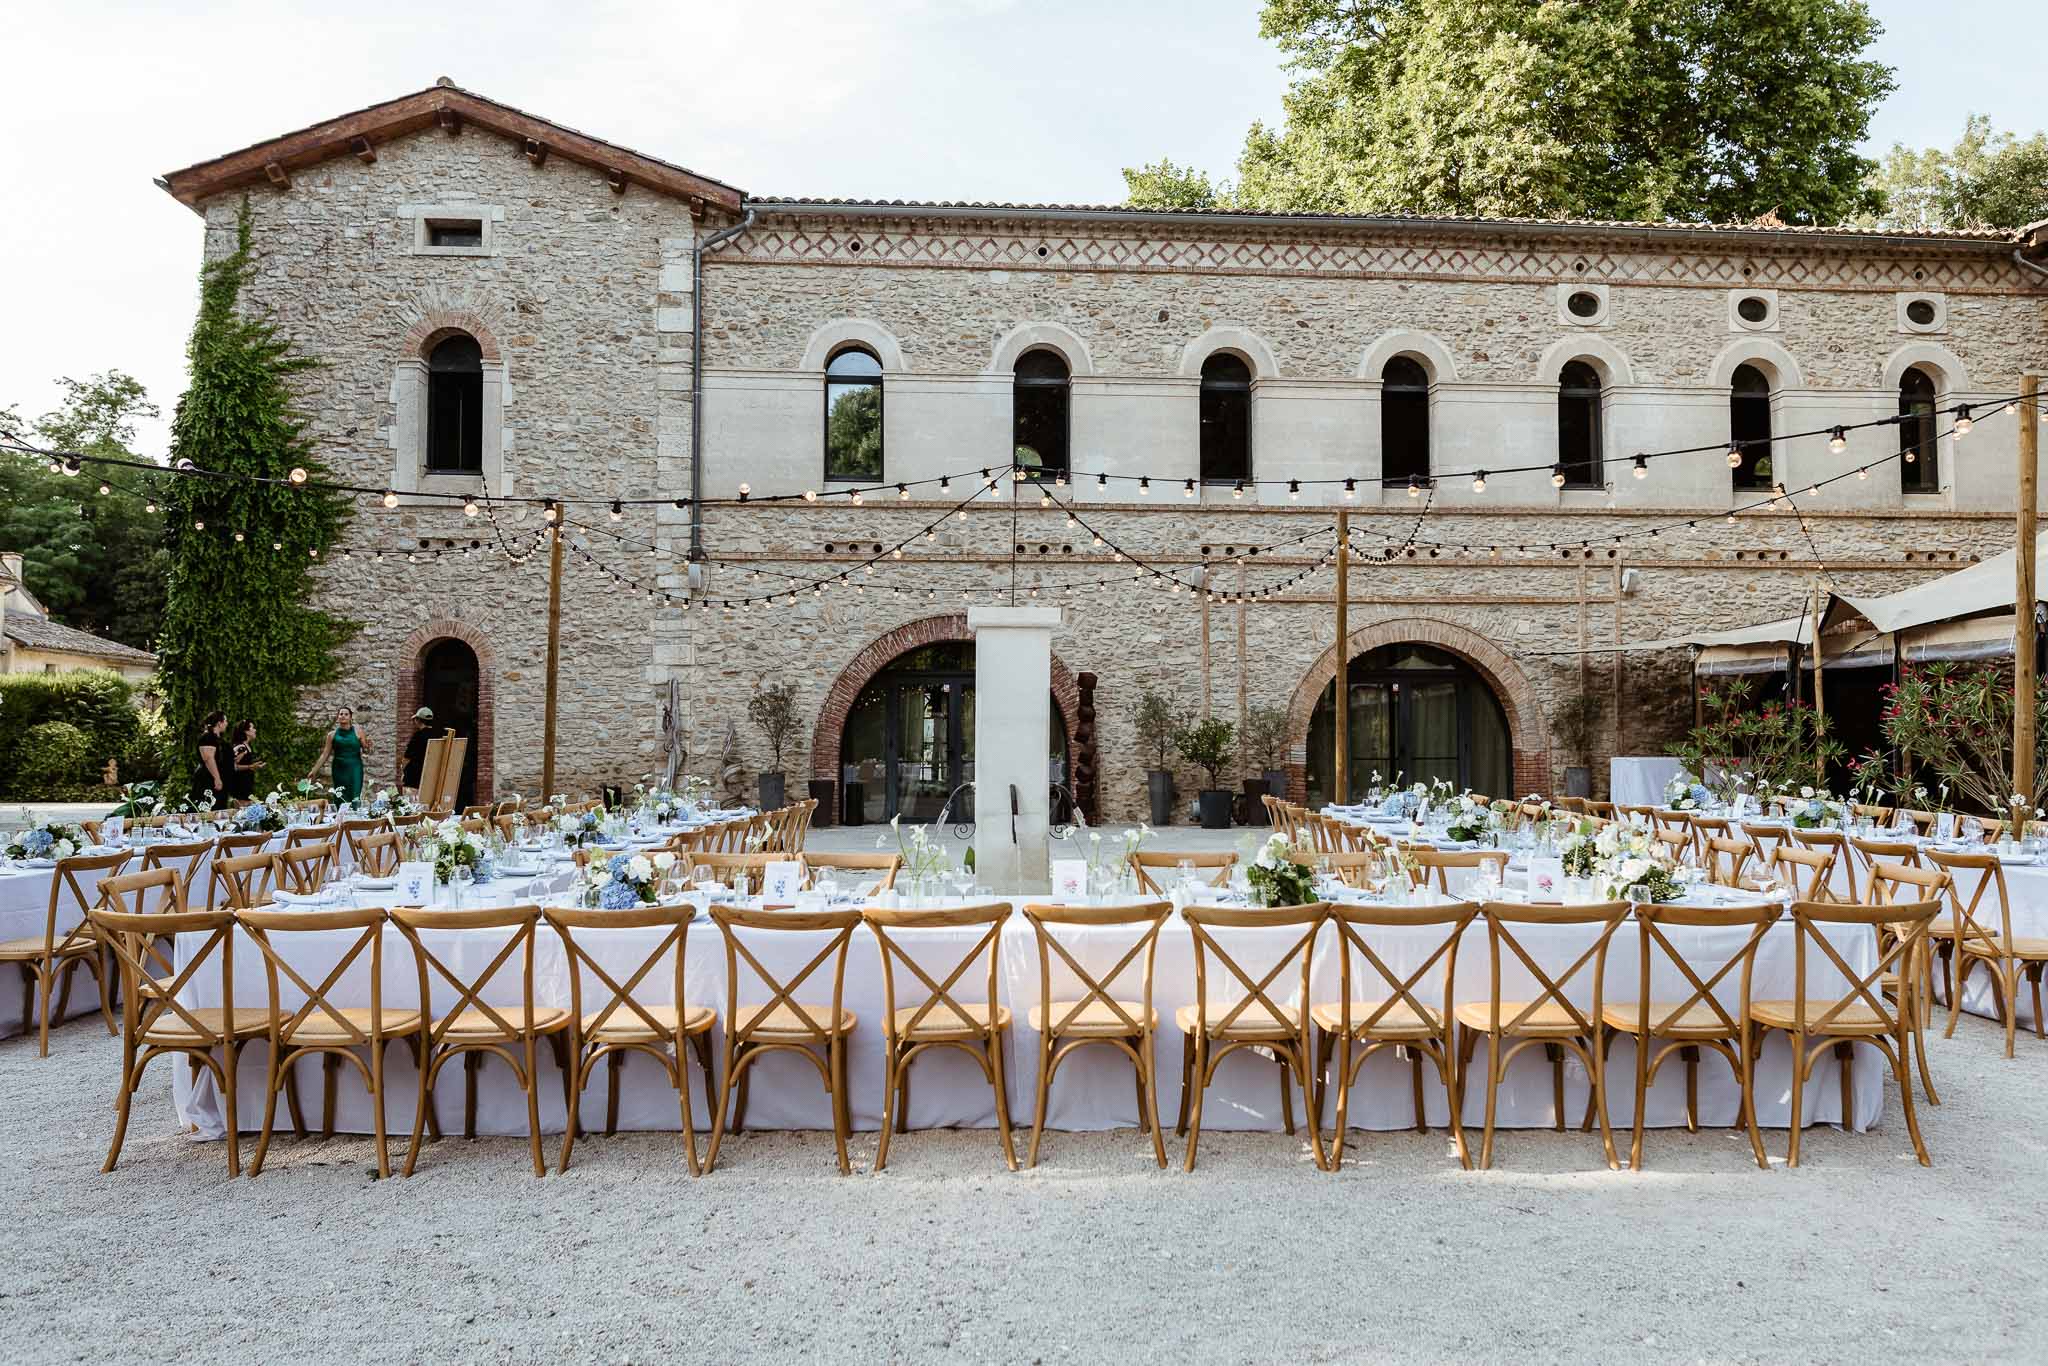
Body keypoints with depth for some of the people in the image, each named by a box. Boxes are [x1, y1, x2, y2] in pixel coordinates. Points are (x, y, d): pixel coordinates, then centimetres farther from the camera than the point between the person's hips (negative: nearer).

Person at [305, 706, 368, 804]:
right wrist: (313, 771, 5)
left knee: (354, 799, -10)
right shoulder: (332, 735, 6)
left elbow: (365, 751, 9)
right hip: (339, 770, 1)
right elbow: (325, 755, 9)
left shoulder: (357, 732, 3)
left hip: (354, 769, -1)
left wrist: (367, 748, -15)